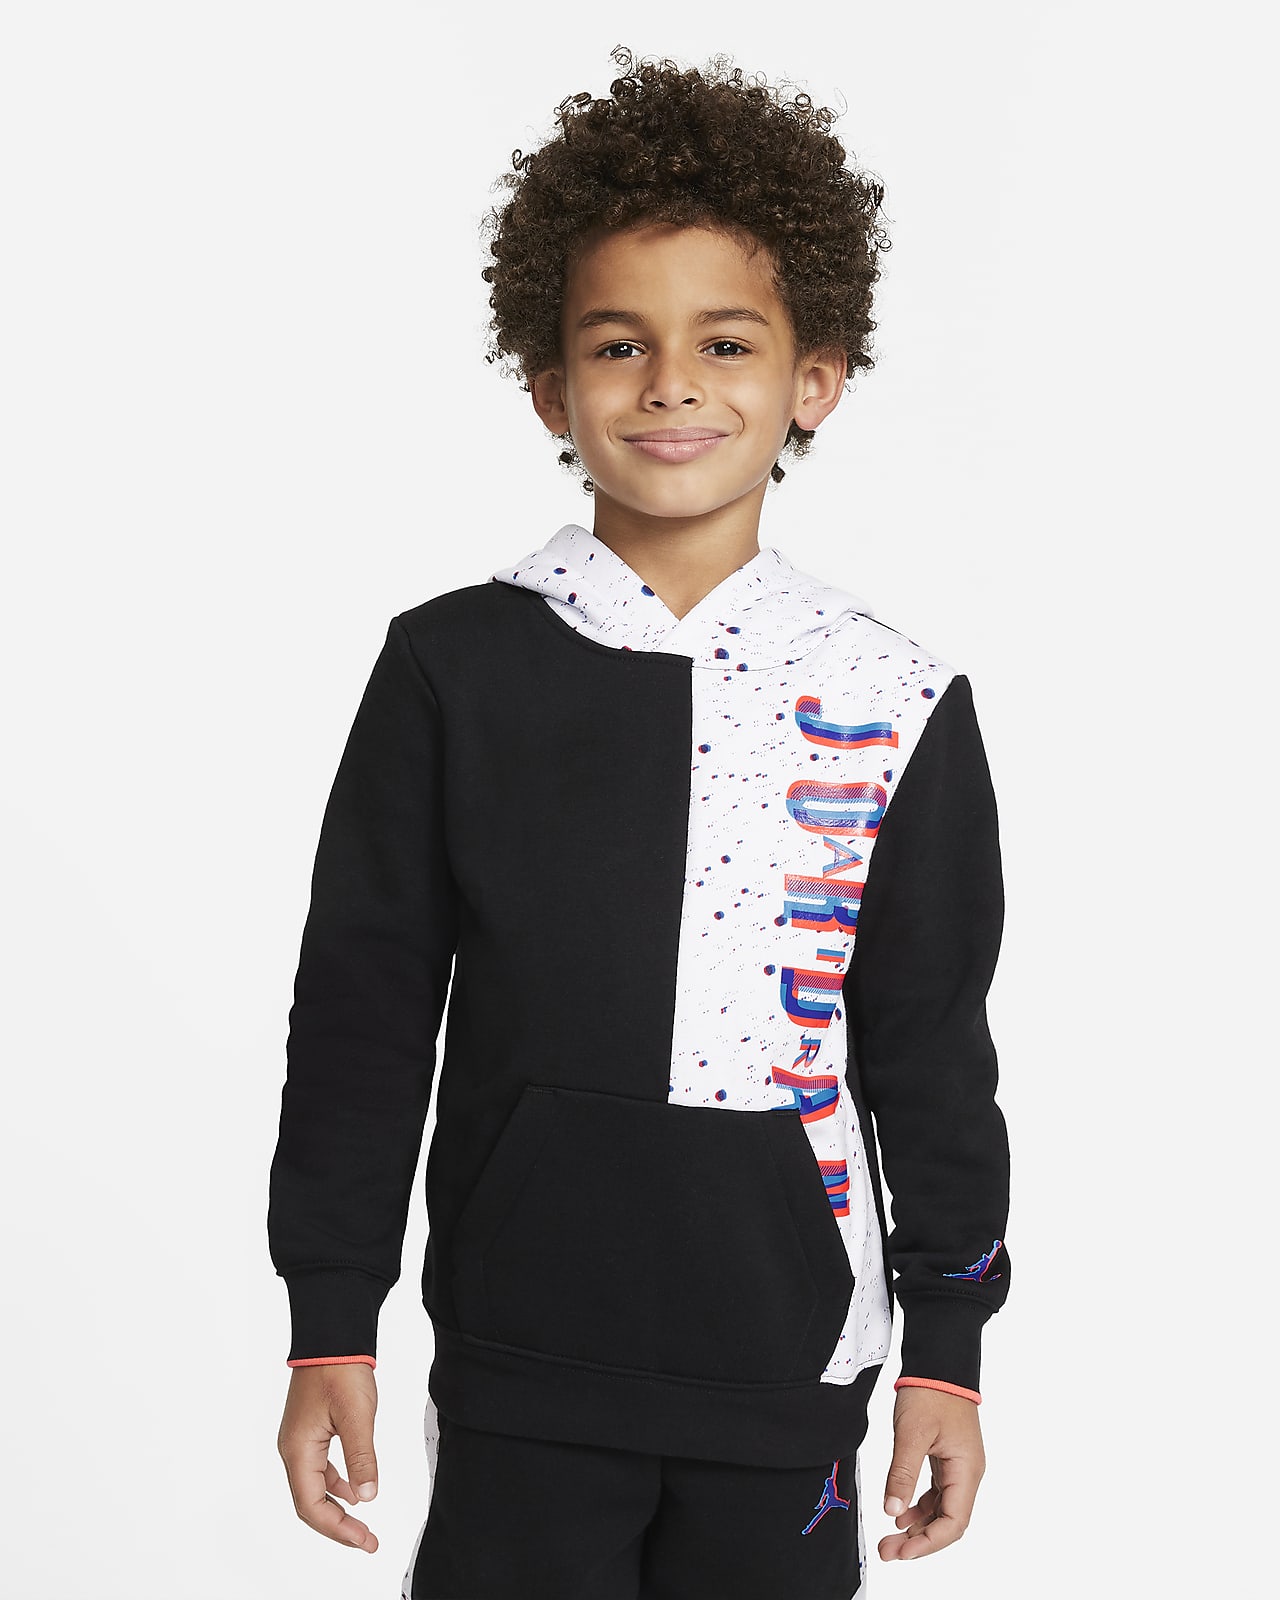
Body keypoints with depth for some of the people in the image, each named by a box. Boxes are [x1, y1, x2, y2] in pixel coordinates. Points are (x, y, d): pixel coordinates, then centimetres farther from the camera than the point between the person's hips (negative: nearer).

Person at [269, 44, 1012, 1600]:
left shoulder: (897, 705, -1)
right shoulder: (453, 670, -3)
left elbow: (934, 1048, 5)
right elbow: (361, 1014, 1)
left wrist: (947, 1347, 7)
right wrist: (331, 1324, 1)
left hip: (790, 1362, 1)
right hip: (518, 1354, 0)